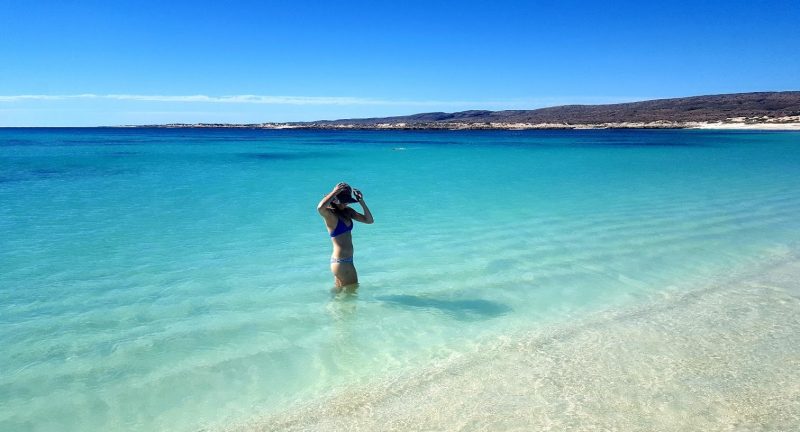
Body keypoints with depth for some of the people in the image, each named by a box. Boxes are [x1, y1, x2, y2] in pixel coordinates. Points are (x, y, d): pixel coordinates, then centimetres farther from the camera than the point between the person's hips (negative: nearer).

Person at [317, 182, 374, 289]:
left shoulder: (348, 211, 8)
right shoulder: (329, 214, -14)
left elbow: (369, 220, 7)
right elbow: (320, 208, -38)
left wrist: (361, 201, -3)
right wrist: (335, 191, -27)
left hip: (348, 260, 8)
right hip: (340, 262, -8)